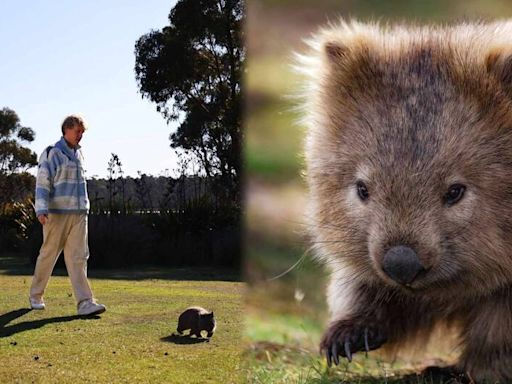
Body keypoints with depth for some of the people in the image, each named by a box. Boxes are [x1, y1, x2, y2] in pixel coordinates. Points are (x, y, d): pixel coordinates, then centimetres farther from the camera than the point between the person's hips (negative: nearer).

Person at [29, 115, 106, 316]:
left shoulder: (78, 154, 16)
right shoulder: (51, 153, -4)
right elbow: (42, 183, -9)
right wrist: (41, 210, -19)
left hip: (78, 214, 5)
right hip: (57, 214, -5)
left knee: (78, 257, -3)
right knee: (48, 255, 5)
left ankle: (85, 302, -9)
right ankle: (36, 295, 23)